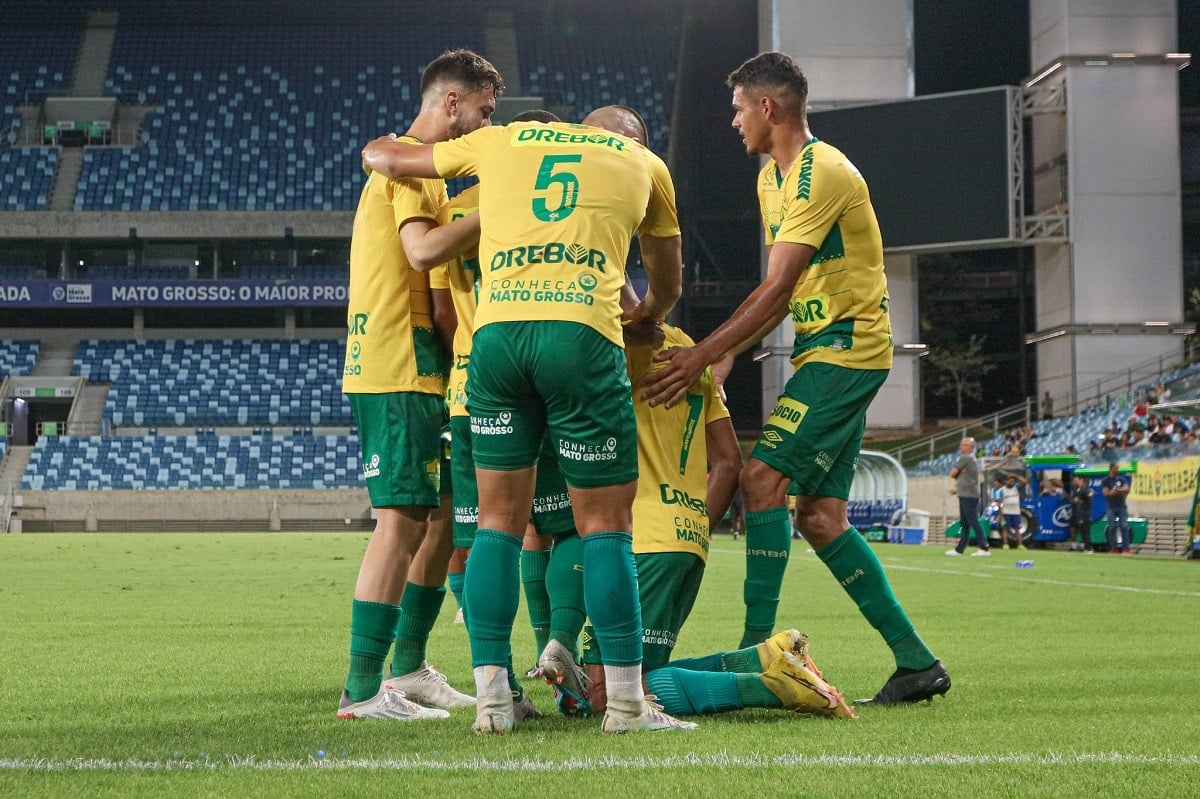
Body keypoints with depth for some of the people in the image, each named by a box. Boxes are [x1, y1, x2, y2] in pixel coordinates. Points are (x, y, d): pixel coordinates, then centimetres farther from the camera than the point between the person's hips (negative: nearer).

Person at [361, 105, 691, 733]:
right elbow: (667, 286, 36)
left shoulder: (502, 140, 26)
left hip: (496, 330, 2)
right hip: (583, 331, -2)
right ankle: (626, 703, 5)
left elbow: (383, 155, 36)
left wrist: (384, 147, 59)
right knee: (605, 526, 4)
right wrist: (645, 316, 57)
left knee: (498, 523, 10)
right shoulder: (645, 164, 24)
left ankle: (490, 697, 8)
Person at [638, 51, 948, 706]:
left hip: (847, 346, -10)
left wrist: (702, 356, -22)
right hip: (824, 349, 10)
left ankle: (756, 649, -17)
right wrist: (725, 354, 6)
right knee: (819, 515, 5)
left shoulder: (822, 173, -15)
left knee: (763, 476, -17)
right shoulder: (772, 179, 16)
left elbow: (777, 289, -21)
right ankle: (916, 662, 8)